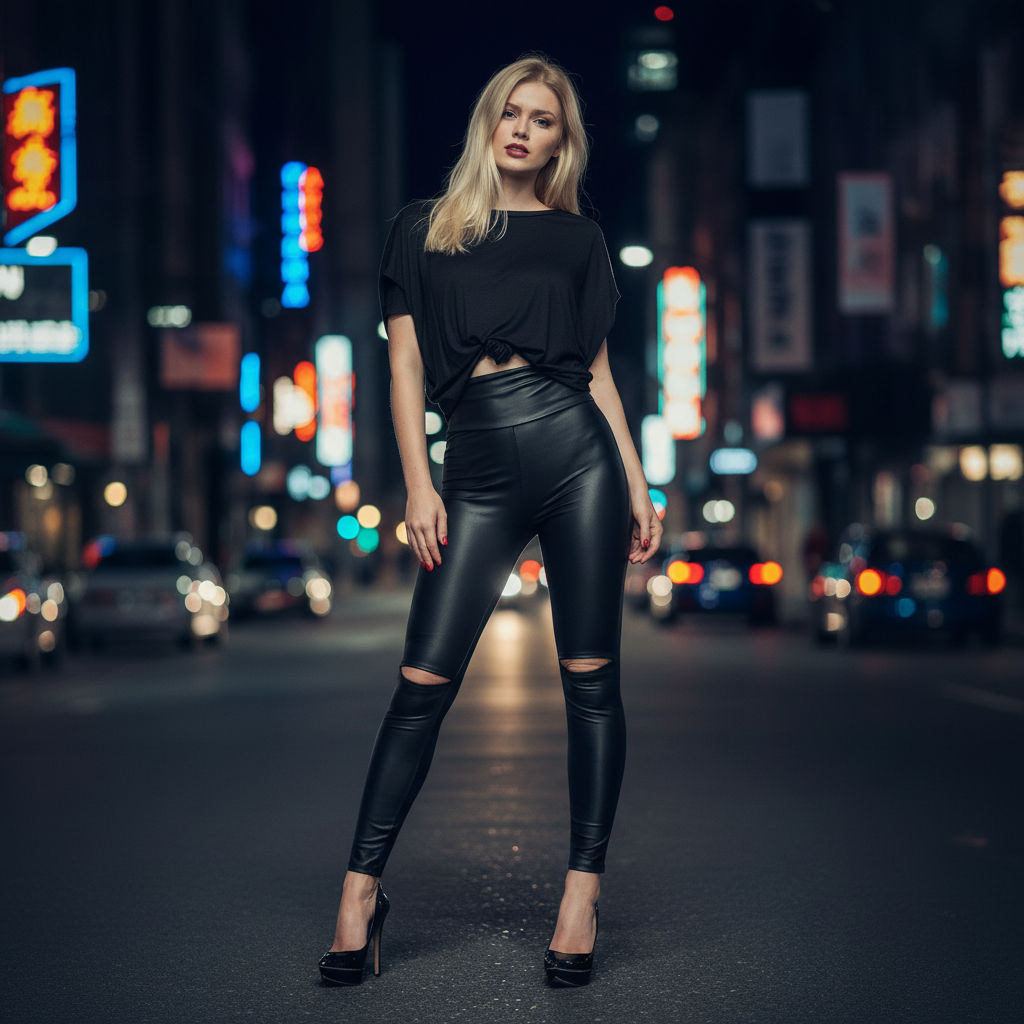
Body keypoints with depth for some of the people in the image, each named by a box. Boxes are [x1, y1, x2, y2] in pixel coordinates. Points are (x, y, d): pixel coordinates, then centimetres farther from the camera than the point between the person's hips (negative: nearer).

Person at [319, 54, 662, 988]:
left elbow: (598, 370, 13)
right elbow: (406, 363, 8)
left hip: (576, 451, 1)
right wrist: (418, 486, -2)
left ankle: (583, 892, 6)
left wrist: (639, 489, 6)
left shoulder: (577, 238, 14)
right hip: (479, 472, 0)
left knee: (590, 676, -1)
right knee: (424, 681, -4)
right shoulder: (425, 229, 13)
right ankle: (361, 892, 3)